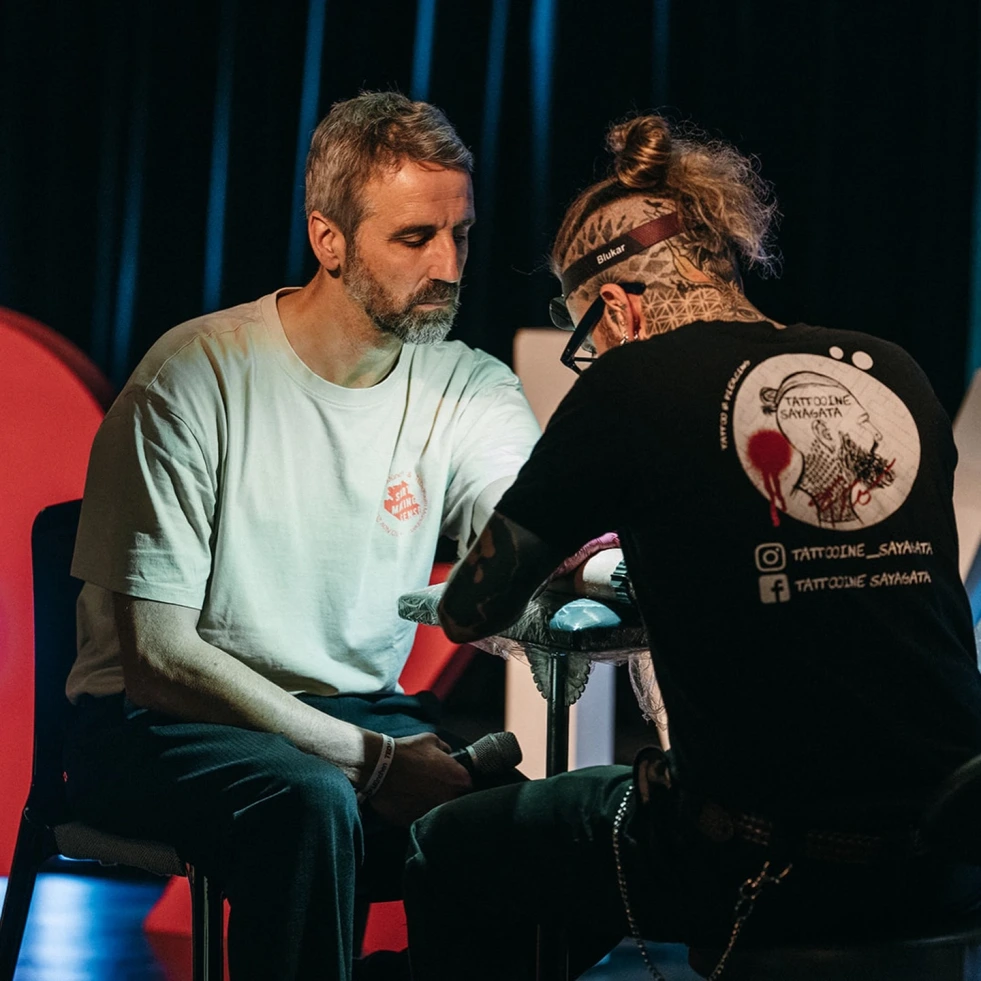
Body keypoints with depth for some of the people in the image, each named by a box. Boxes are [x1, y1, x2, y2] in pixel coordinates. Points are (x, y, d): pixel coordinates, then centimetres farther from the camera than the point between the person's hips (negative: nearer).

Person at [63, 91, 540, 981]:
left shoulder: (473, 392, 2)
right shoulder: (197, 378, -12)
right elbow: (154, 652, -16)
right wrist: (370, 762, -22)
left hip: (361, 712, 4)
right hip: (158, 723, -4)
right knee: (309, 804, -35)